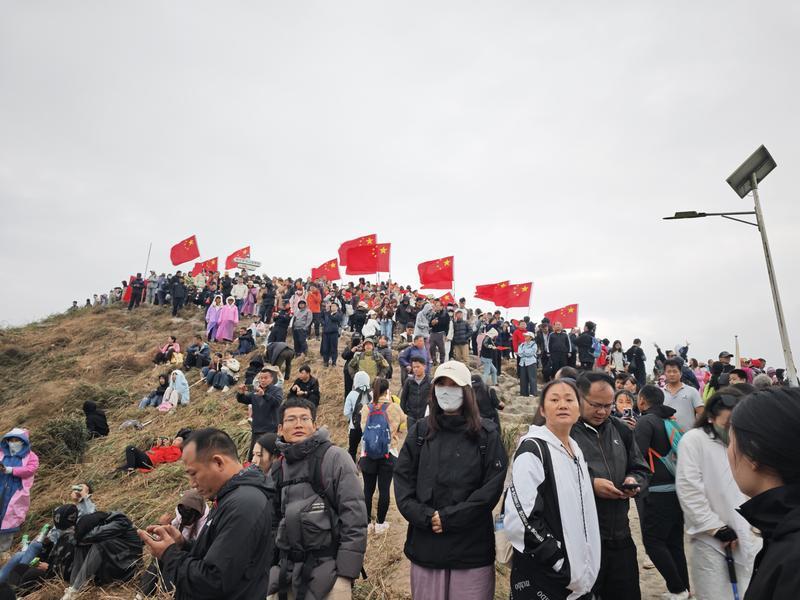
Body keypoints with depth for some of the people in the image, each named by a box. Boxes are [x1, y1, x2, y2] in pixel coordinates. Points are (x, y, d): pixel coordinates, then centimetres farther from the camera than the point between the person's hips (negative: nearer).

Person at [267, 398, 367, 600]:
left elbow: (354, 514, -13)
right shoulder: (276, 470, 7)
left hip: (327, 570, -5)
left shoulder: (334, 457, -9)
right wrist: (270, 567, 12)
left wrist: (346, 570, -15)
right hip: (287, 572, 5)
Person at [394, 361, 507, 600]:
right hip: (425, 545, 2)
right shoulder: (420, 432, 6)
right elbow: (402, 479, 2)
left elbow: (493, 487, -8)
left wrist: (449, 517, -13)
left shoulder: (487, 434, -1)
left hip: (472, 547, -2)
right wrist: (425, 517, -12)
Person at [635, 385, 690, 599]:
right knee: (674, 541, 16)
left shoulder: (646, 421, -12)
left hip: (658, 491, -8)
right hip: (678, 488, 8)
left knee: (653, 541, 1)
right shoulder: (671, 420, 11)